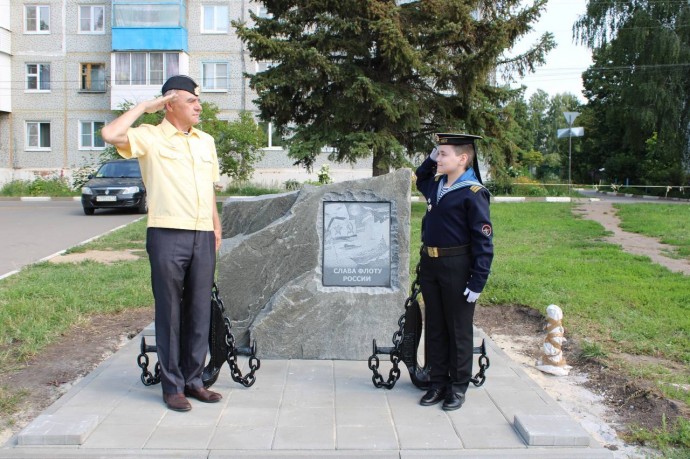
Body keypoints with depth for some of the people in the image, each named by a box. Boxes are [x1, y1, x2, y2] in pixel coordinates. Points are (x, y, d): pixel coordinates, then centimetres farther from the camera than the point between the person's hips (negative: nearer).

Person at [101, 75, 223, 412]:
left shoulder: (205, 141, 18)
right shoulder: (150, 137, 0)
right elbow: (110, 134, -18)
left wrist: (216, 224, 18)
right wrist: (145, 106, -7)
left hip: (203, 236, 5)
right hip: (167, 235, -5)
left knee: (199, 311, 9)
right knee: (170, 311, 2)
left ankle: (193, 379, 21)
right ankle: (172, 386, 12)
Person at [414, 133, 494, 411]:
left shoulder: (473, 193, -14)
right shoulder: (435, 184, 7)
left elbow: (483, 241, -15)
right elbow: (420, 179, 34)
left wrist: (478, 283, -18)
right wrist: (430, 160, 14)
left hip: (457, 269, -7)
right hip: (429, 265, 7)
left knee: (458, 330, 6)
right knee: (434, 327, 13)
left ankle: (458, 388, 19)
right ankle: (438, 383, 26)